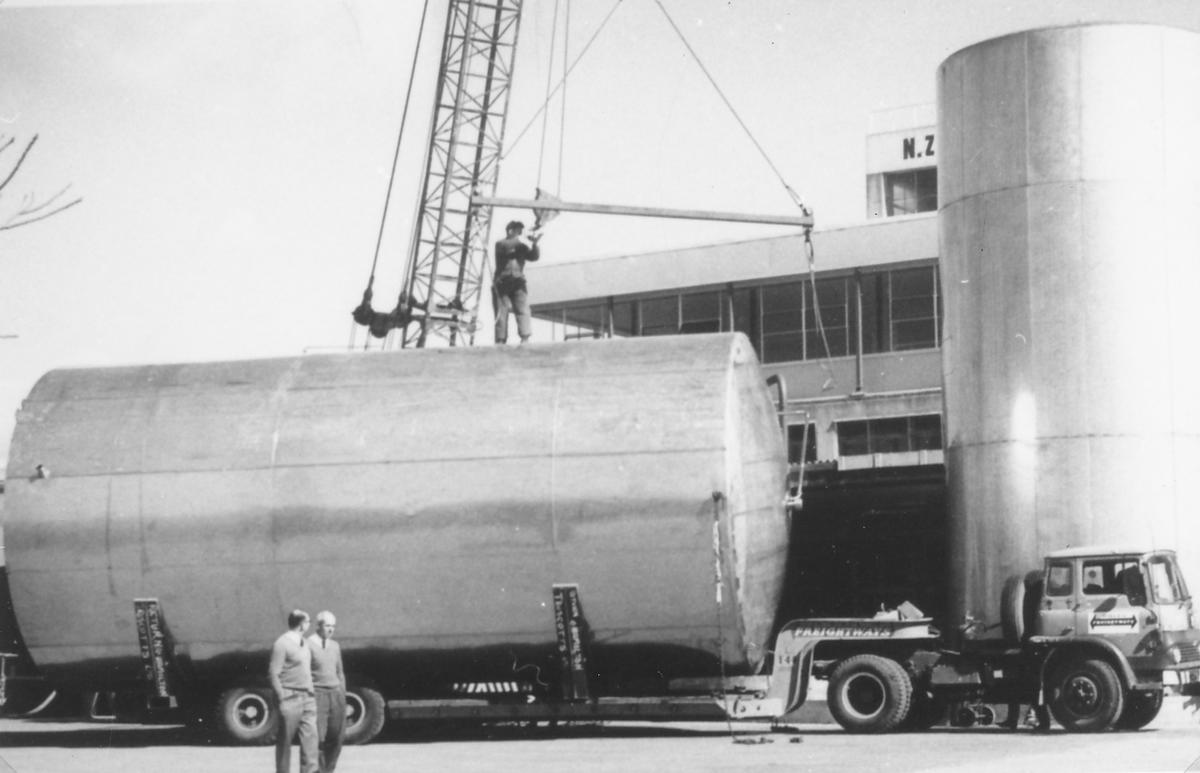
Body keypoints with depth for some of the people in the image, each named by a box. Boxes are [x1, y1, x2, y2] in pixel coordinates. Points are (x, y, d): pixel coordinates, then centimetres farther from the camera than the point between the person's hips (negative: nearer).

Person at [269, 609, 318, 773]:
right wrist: (282, 698, -16)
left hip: (307, 698, 7)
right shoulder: (282, 644, -10)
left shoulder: (303, 644, 16)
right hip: (290, 698, -7)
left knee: (310, 735, -3)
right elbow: (273, 674, -13)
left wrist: (311, 694, 17)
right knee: (285, 740, 0)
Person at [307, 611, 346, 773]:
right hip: (317, 693, -6)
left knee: (336, 738, 2)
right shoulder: (308, 645, -6)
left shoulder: (335, 646, 13)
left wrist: (343, 698, 16)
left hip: (336, 693, 6)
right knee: (317, 738, -10)